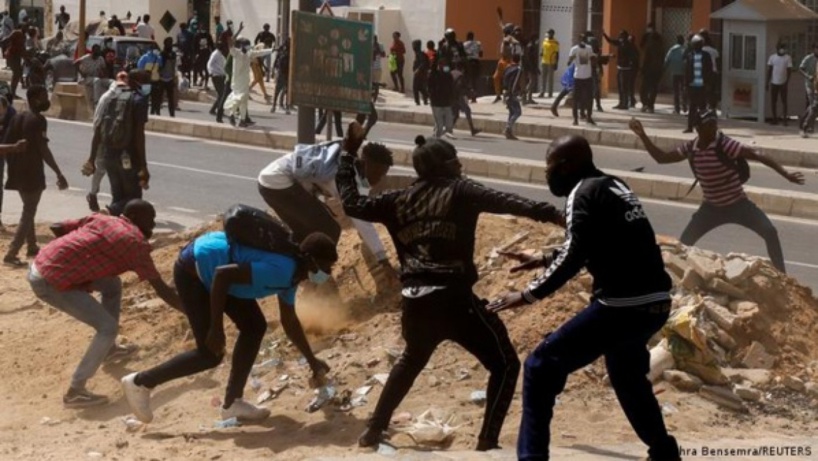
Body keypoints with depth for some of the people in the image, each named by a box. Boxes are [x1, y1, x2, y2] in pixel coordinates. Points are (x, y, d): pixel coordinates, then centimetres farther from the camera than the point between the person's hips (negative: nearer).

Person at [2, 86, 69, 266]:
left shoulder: (17, 118, 11)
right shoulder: (38, 120, -14)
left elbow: (6, 145, 12)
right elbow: (43, 149, -19)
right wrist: (59, 174, -16)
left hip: (18, 172, 8)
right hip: (32, 173, -8)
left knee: (28, 210, 23)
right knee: (28, 213, -5)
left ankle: (32, 247, 35)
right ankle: (11, 254, -13)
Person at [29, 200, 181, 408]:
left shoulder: (101, 219, 14)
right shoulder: (135, 242, -6)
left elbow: (56, 227, 15)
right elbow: (161, 289, -4)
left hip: (40, 265, 9)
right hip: (51, 282, -9)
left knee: (112, 285, 22)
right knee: (108, 327, -6)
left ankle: (108, 349, 35)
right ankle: (75, 392, -7)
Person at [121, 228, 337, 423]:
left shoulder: (291, 272, 3)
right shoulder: (280, 270, -28)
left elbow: (289, 322, 20)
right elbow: (222, 273, -33)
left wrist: (313, 362, 25)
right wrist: (216, 328, -27)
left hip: (206, 268, 10)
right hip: (192, 270, -10)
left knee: (255, 327, 9)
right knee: (210, 354, -7)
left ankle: (232, 402, 16)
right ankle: (141, 382, 5)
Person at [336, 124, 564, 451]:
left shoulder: (400, 200, 14)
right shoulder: (458, 191, 0)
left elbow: (352, 204, 22)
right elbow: (503, 202, -15)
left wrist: (348, 154, 31)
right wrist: (548, 213, -25)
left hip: (413, 300, 6)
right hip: (452, 298, -6)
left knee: (412, 358, 34)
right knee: (504, 364, 3)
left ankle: (373, 430, 37)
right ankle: (487, 443, -6)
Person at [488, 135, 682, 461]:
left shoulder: (584, 193, -8)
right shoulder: (614, 186, 18)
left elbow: (574, 256, -19)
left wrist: (529, 294, -17)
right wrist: (544, 260, 35)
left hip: (621, 305, -9)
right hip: (654, 303, 9)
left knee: (540, 368, -3)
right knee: (626, 374, 33)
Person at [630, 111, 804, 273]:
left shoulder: (724, 144, -21)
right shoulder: (690, 148, -6)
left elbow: (757, 156, -23)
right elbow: (662, 158, 4)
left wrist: (786, 174, -27)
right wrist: (642, 135, -6)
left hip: (738, 204, -4)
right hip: (711, 208, 4)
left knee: (770, 232, -20)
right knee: (684, 243, -3)